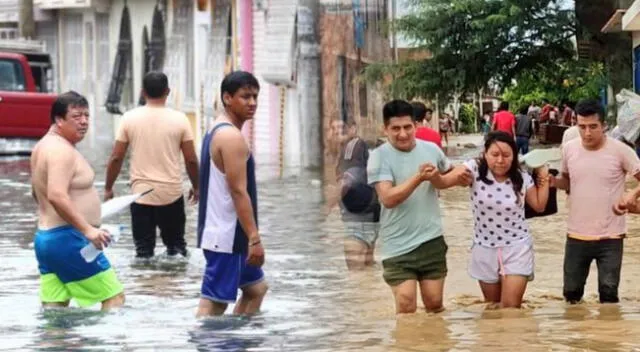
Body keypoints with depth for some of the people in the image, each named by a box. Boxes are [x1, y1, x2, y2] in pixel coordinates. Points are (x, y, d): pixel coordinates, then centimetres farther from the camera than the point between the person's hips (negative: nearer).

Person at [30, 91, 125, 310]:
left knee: (52, 310, 6)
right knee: (114, 297, -3)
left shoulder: (43, 146, 16)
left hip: (45, 236, 10)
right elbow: (57, 196, -29)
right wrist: (87, 229, -31)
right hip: (68, 239, -10)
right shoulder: (62, 150, -16)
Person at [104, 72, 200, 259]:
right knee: (176, 243, 16)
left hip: (141, 193, 0)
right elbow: (191, 160, -1)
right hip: (172, 193, 0)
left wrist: (108, 188, 10)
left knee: (143, 250, 6)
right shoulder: (179, 119, -4)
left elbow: (116, 158, -1)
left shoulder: (130, 118, -3)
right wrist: (195, 187, 14)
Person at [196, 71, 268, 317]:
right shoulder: (232, 136, -17)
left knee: (256, 287, 20)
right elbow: (238, 191, -22)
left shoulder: (217, 131, 15)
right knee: (213, 302, -9)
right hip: (225, 236, -11)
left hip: (226, 233, 11)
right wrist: (254, 238, -22)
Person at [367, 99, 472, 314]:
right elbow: (388, 198, -22)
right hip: (398, 246, -4)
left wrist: (458, 176, 0)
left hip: (432, 240, 4)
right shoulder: (379, 156, -12)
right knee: (406, 308, -8)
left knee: (435, 304, 13)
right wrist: (419, 177, -30)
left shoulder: (431, 150, 2)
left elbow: (449, 174, 24)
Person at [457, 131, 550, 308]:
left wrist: (544, 178, -2)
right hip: (485, 248, 1)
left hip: (516, 247, -1)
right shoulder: (475, 169, -13)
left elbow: (539, 206, 6)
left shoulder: (522, 178, -6)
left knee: (510, 307, -9)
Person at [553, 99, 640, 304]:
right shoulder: (569, 149, -1)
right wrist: (552, 181, -7)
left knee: (609, 294, 3)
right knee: (571, 292, 15)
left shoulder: (620, 150, -12)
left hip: (610, 237, -3)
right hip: (576, 235, 3)